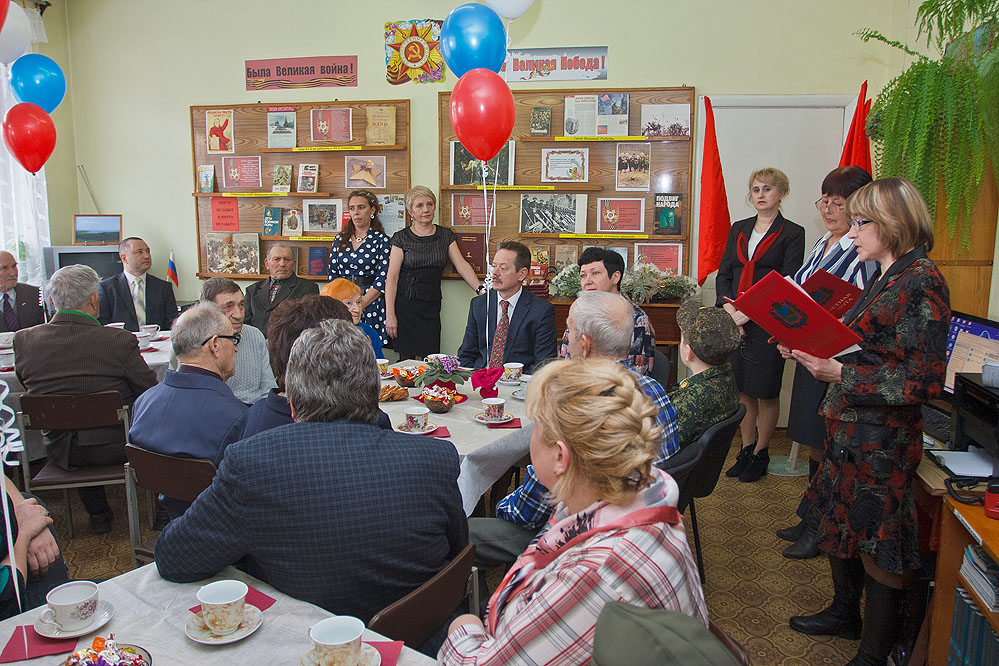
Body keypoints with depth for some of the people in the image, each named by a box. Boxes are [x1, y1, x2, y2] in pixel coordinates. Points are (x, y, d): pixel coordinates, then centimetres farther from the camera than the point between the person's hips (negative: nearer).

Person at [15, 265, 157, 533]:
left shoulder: (23, 340, -8)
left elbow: (25, 383, 10)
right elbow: (150, 389, -10)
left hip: (60, 450, 4)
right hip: (114, 447, -4)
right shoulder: (119, 340, -21)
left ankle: (98, 514, 36)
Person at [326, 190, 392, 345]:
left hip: (370, 302, -3)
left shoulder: (381, 240, 0)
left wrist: (360, 305, -15)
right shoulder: (340, 240, 13)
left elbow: (383, 278, -7)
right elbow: (332, 274, 11)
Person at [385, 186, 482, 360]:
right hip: (405, 304, -2)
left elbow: (461, 265, 3)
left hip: (432, 305, 2)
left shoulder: (445, 235, 10)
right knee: (407, 358, -3)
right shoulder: (401, 238, 1)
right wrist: (390, 314, -11)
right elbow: (392, 277, -3)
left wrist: (480, 289, -13)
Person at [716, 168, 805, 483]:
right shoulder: (739, 229, 14)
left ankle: (760, 453, 20)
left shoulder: (792, 233, 0)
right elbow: (723, 274, 10)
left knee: (766, 392, 4)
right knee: (743, 389, 10)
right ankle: (746, 449, 23)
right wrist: (728, 308, -7)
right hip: (734, 322, 4)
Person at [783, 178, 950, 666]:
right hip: (850, 428, 9)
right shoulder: (883, 278, 11)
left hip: (883, 439, -9)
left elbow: (924, 382, -21)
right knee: (840, 525, 21)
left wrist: (841, 375, -25)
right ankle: (845, 613, 43)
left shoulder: (921, 281, -17)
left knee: (878, 544, 5)